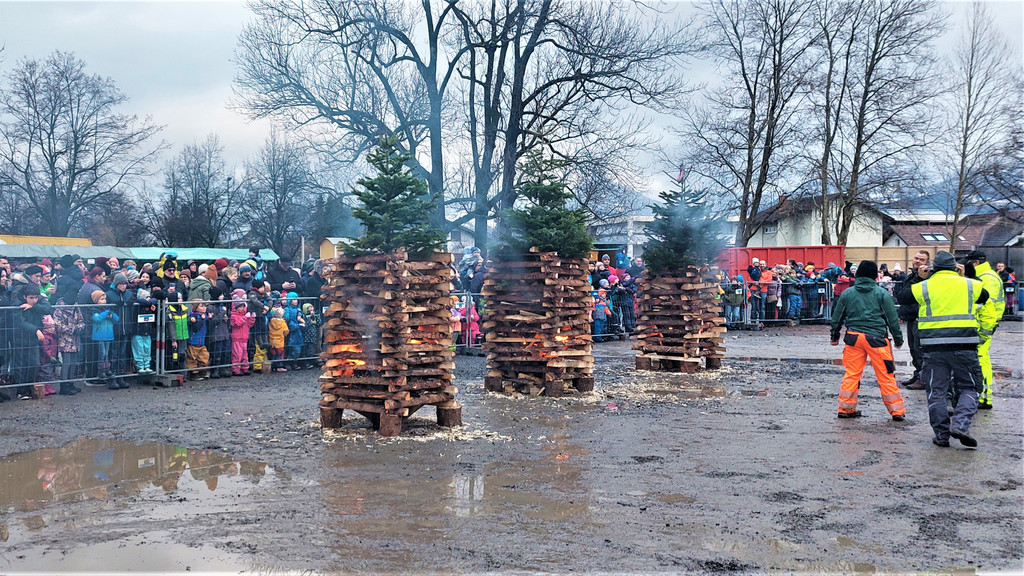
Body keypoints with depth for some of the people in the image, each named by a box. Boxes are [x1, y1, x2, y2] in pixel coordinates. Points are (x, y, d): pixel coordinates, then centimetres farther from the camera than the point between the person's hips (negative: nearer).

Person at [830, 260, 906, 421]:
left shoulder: (847, 293, 7)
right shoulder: (882, 293, 0)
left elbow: (837, 317, 14)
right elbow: (892, 318, 2)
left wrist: (835, 336, 26)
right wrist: (898, 338, 10)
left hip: (853, 337, 3)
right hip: (876, 338, -2)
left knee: (851, 373, 9)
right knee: (886, 375, 2)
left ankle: (846, 408, 12)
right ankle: (897, 410, 6)